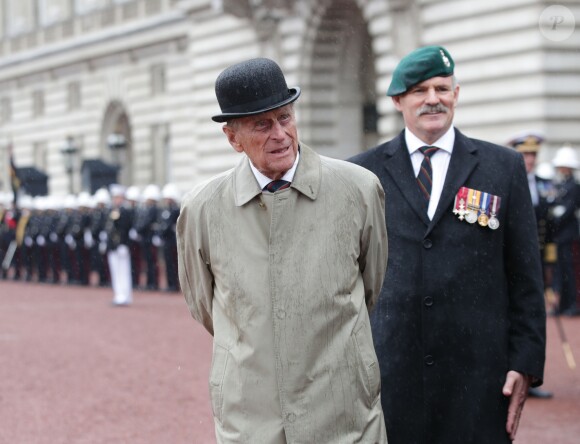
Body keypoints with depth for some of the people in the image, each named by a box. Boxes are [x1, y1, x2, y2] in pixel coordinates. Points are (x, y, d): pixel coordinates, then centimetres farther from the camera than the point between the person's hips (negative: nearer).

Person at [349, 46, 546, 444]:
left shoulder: (504, 167, 7)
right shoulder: (364, 173, 7)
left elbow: (525, 276, 6)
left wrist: (526, 362, -1)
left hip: (477, 372, 0)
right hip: (388, 368, 0)